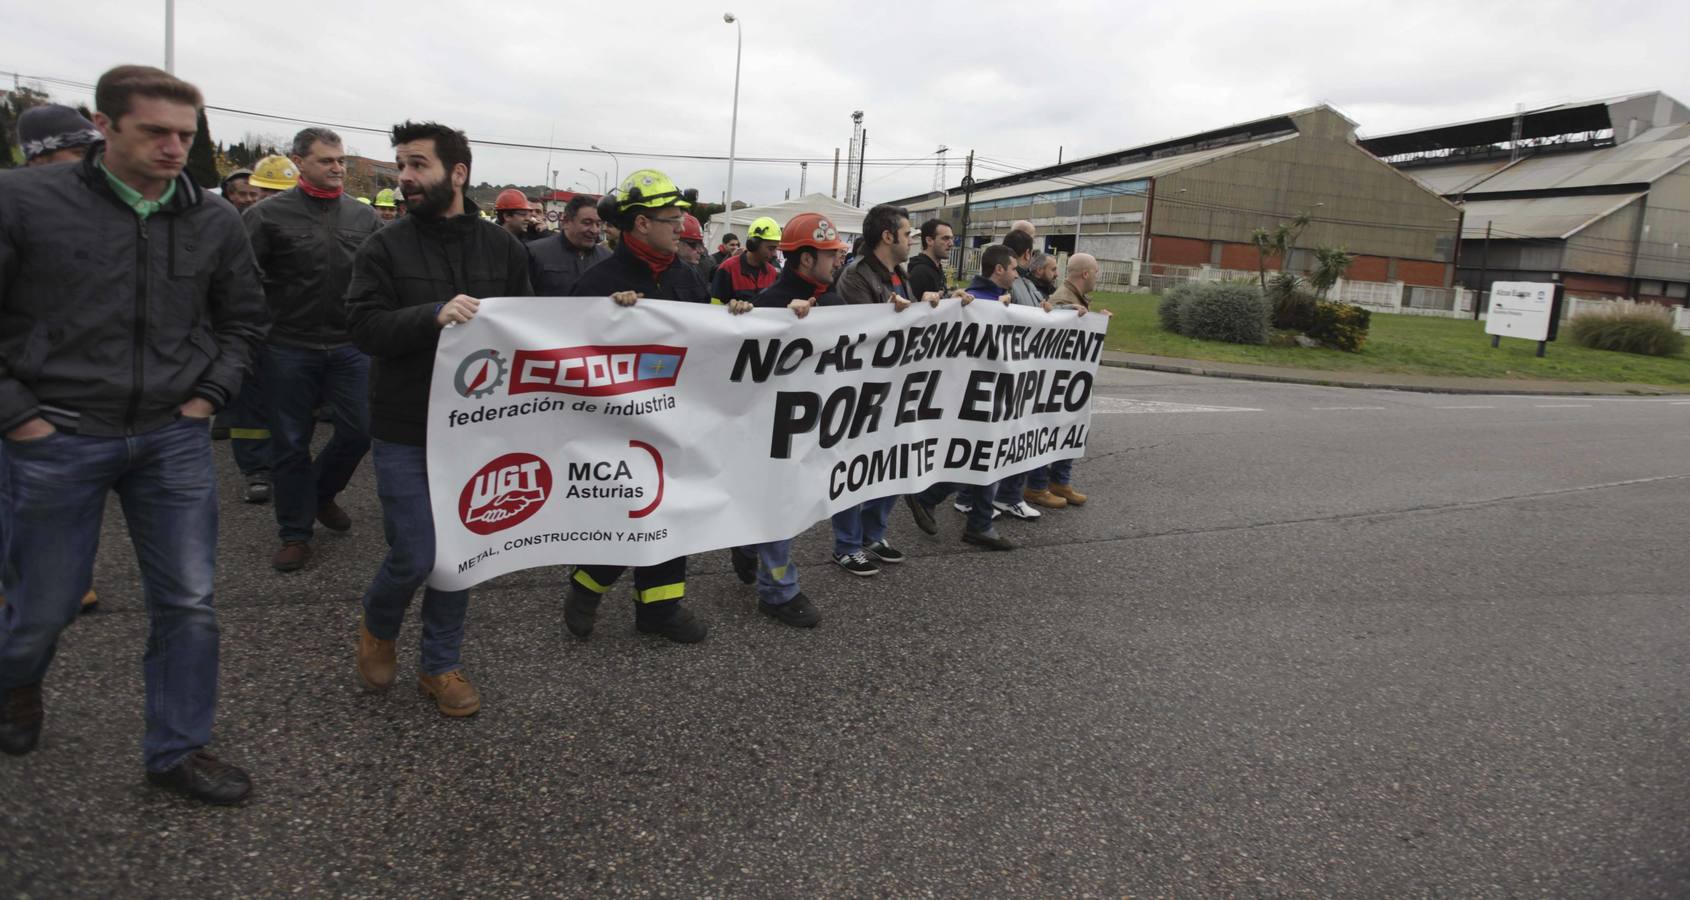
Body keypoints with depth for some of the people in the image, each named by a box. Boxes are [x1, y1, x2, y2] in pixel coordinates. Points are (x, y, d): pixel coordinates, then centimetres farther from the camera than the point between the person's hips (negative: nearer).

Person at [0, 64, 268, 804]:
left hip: (174, 438, 3)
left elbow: (243, 318, 13)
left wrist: (209, 395, 3)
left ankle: (178, 750, 20)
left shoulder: (214, 219, 1)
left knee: (187, 601, 4)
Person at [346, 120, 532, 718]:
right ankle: (377, 626, 31)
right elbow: (364, 327, -12)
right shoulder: (385, 248, -2)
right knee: (415, 556, -3)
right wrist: (434, 315, -27)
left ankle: (440, 664, 29)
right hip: (405, 430, -2)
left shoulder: (503, 249, 5)